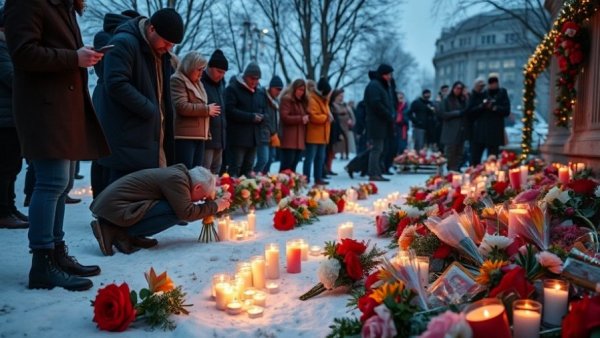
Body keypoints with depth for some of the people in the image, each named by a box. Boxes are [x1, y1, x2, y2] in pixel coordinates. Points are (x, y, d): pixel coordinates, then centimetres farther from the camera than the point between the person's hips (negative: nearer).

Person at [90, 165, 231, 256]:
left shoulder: (179, 173, 14)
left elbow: (184, 207, 21)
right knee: (176, 213, -18)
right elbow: (186, 213, -20)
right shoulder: (177, 179, -15)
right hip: (117, 207, -10)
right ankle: (122, 234, -9)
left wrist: (215, 201, 15)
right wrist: (214, 206, -7)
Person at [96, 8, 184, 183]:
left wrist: (164, 116, 8)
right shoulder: (124, 43, -12)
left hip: (151, 133, 9)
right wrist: (149, 110, -18)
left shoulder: (160, 52, 16)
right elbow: (116, 84, -23)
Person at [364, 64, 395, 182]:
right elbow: (376, 105, -21)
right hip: (377, 123, -10)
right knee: (376, 148, -9)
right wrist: (389, 116, -16)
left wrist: (390, 117, 7)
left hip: (382, 123, 10)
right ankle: (374, 174, -6)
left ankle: (376, 173, 14)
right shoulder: (374, 86, -10)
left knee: (378, 149, 10)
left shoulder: (382, 86, 22)